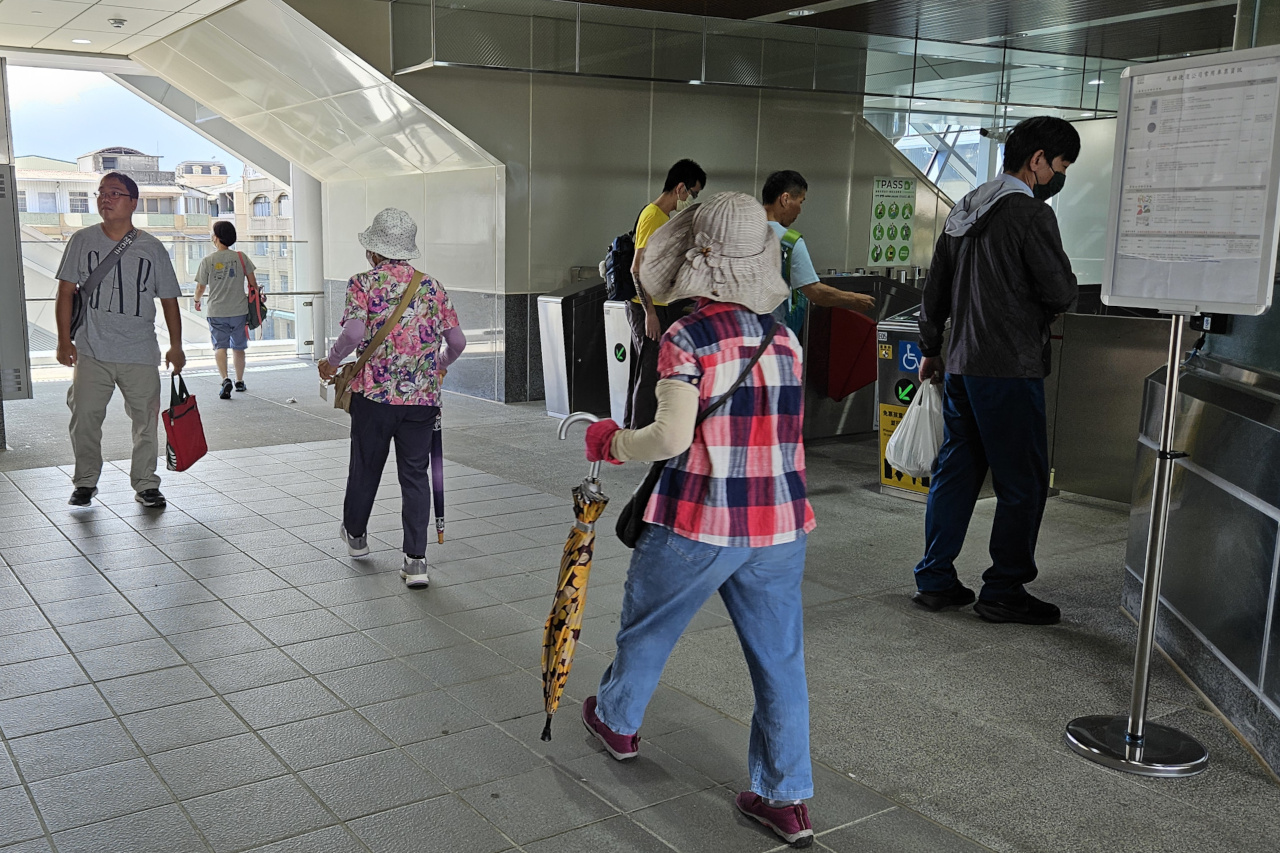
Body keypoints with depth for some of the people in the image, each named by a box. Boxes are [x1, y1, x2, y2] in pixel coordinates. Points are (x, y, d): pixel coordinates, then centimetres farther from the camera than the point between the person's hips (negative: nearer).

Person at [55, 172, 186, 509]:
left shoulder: (152, 248, 3)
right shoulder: (82, 241, 4)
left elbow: (168, 299, 8)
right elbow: (66, 292, 5)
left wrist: (176, 346, 6)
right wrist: (64, 340, -2)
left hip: (140, 354, 0)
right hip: (91, 352, 0)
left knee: (146, 421, 3)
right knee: (84, 419, 2)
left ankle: (145, 484, 16)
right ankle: (85, 482, 20)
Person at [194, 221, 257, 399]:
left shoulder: (207, 261, -4)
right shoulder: (240, 257, -1)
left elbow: (200, 287, 3)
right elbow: (252, 281, 2)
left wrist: (197, 300, 23)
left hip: (216, 312, -2)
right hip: (239, 310, 2)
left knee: (220, 346, -1)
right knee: (238, 347, 15)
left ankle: (225, 379, -22)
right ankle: (239, 381, 23)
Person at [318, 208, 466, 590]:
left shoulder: (363, 283, -5)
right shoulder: (432, 286, 6)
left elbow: (354, 332, -20)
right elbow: (457, 341, 3)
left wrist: (332, 362, -3)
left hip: (374, 394, -2)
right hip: (422, 398, 2)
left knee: (365, 467, 18)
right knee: (415, 475, 6)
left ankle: (355, 534, 41)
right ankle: (415, 560, 0)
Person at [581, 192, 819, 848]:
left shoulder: (686, 337, -14)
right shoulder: (784, 336, 5)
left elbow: (672, 436, -21)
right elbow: (785, 428, 12)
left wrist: (611, 441, -6)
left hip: (697, 525, -4)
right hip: (780, 523, 5)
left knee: (647, 626, 21)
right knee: (780, 658, 11)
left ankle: (617, 721, 44)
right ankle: (786, 799, 16)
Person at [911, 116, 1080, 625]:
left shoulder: (965, 210, 14)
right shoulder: (1031, 213, -11)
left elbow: (935, 290, 20)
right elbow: (1061, 293, -11)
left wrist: (930, 349, 28)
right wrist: (1040, 313, 12)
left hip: (960, 367, 8)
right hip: (1009, 371, -8)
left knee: (955, 472, 13)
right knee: (1023, 483, 2)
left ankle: (934, 581, 19)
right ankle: (1004, 592, 8)